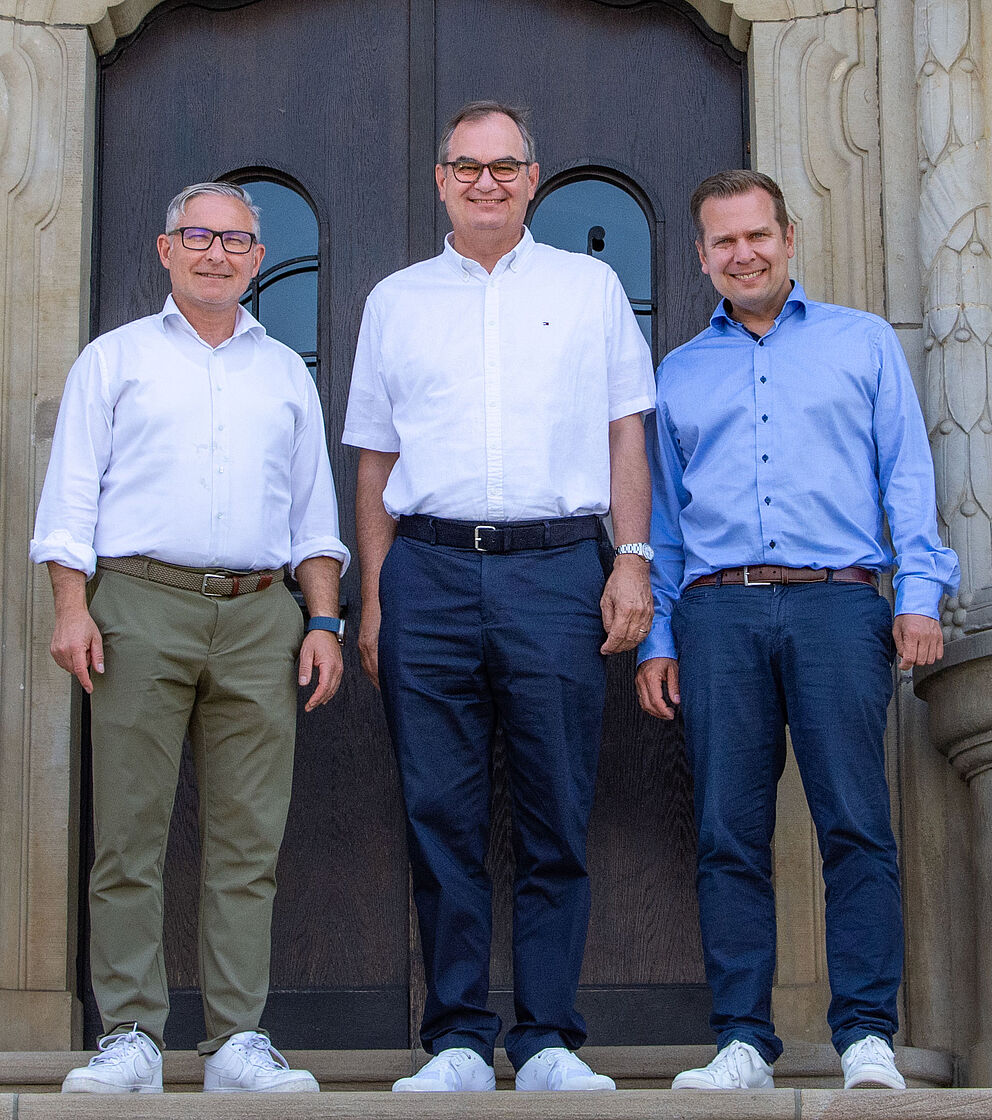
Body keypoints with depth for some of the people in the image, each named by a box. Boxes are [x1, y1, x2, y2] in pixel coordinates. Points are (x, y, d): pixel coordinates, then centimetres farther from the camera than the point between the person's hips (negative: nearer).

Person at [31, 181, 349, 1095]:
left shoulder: (286, 373, 21)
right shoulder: (115, 359, 13)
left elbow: (314, 510, 20)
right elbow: (72, 494, 7)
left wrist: (323, 620, 8)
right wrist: (72, 606, -5)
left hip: (259, 616, 2)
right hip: (139, 607, -2)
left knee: (249, 836, -2)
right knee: (130, 831, -5)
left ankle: (238, 1039, 1)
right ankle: (131, 1037, -2)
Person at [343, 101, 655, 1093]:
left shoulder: (590, 287, 13)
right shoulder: (395, 301, 16)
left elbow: (626, 436, 11)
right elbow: (375, 462, 16)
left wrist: (633, 562, -1)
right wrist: (372, 600, 8)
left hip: (557, 570, -1)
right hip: (429, 573, 1)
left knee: (556, 822, -2)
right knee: (441, 820, 0)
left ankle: (547, 1039, 5)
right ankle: (457, 1041, 6)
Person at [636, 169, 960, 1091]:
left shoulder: (862, 342, 16)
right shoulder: (678, 375, 22)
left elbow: (907, 474, 10)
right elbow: (661, 516, 19)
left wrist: (919, 593, -3)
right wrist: (655, 637, 10)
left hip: (837, 602, -2)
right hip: (717, 614, 2)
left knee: (855, 824, -10)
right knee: (729, 835, -3)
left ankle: (865, 1033, -6)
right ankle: (743, 1040, 1)